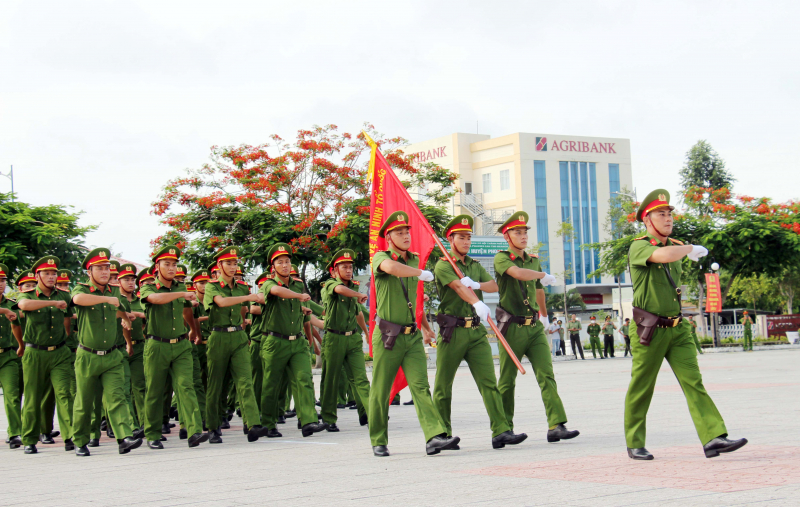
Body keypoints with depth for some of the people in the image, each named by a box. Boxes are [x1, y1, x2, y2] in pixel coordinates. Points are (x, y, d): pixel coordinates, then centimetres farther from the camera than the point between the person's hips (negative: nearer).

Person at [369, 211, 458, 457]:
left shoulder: (414, 260, 15)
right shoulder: (380, 258, -6)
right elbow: (391, 268, -33)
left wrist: (426, 326, 35)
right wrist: (422, 273, -21)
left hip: (413, 336, 4)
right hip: (387, 336, -4)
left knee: (421, 386, -9)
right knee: (380, 392, 4)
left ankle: (435, 437, -21)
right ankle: (378, 442, 17)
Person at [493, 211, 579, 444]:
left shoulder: (534, 260, 14)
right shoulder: (501, 258, -6)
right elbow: (518, 274, -28)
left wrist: (544, 314, 45)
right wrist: (544, 276, -13)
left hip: (534, 327, 5)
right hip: (512, 327, -5)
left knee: (546, 375, -9)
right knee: (507, 381, 5)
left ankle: (556, 426, -16)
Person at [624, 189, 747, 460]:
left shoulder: (676, 246, 13)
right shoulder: (638, 247, -11)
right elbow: (664, 255, -33)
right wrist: (691, 249, -14)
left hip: (677, 329, 6)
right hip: (649, 331, -6)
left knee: (693, 381, -7)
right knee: (641, 389, 5)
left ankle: (713, 438, -16)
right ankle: (634, 444, 18)